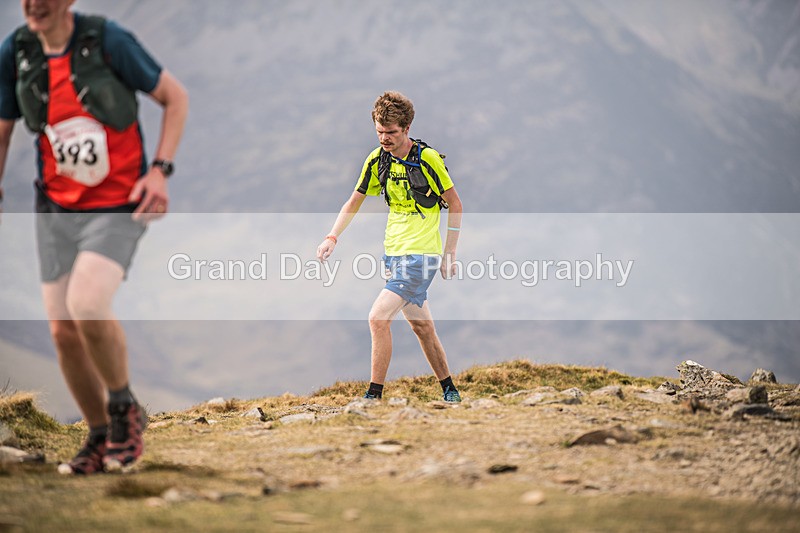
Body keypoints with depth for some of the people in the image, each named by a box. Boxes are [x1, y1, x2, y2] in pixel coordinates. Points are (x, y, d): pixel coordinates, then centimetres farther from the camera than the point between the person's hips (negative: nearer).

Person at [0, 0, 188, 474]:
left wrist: (160, 170, -14)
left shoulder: (108, 40, -14)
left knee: (87, 307, -24)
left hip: (118, 206, -5)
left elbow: (176, 97, -4)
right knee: (63, 330, 2)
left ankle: (124, 409, 2)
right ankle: (100, 439, 22)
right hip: (57, 209, 5)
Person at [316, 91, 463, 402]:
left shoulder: (427, 158, -14)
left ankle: (374, 394, -11)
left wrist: (449, 254, -7)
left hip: (421, 254, -6)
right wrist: (332, 238, 0)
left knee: (378, 318, -16)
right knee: (421, 326, 14)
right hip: (394, 254, 6)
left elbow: (455, 204, -6)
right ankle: (448, 388, 28)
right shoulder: (377, 160, 3)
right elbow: (354, 201, 13)